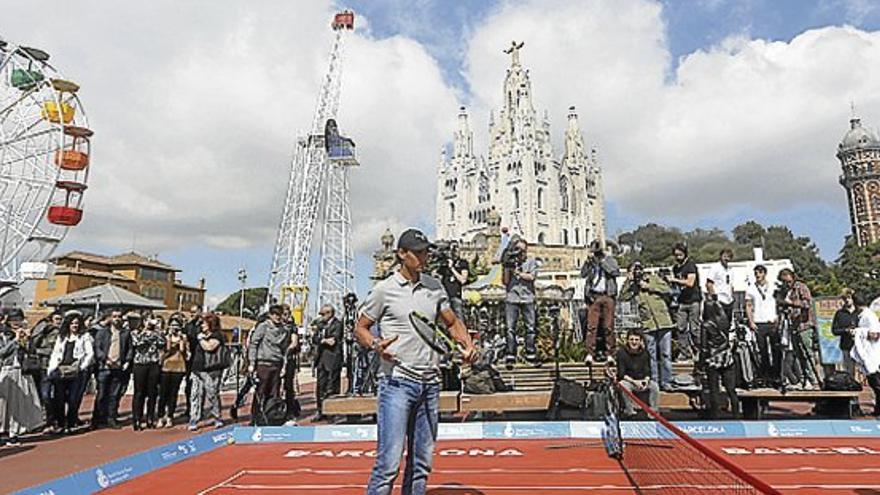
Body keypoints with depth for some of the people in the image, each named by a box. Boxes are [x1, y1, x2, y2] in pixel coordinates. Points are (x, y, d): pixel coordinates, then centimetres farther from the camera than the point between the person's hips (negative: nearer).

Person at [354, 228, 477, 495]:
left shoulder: (435, 286, 11)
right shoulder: (384, 289, -2)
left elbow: (452, 322, 20)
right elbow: (360, 328, 3)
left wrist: (467, 344, 1)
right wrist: (376, 344, -18)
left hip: (430, 383, 5)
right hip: (397, 382, -5)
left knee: (422, 462, 12)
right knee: (389, 461, -9)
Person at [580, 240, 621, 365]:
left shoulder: (610, 259, 8)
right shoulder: (590, 261, 11)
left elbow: (616, 272, -8)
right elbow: (583, 274, -2)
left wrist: (603, 261, -11)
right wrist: (588, 261, -12)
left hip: (608, 296, -1)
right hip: (594, 296, 1)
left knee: (609, 326, 1)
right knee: (591, 325, -5)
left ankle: (610, 354, 7)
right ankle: (589, 354, -4)